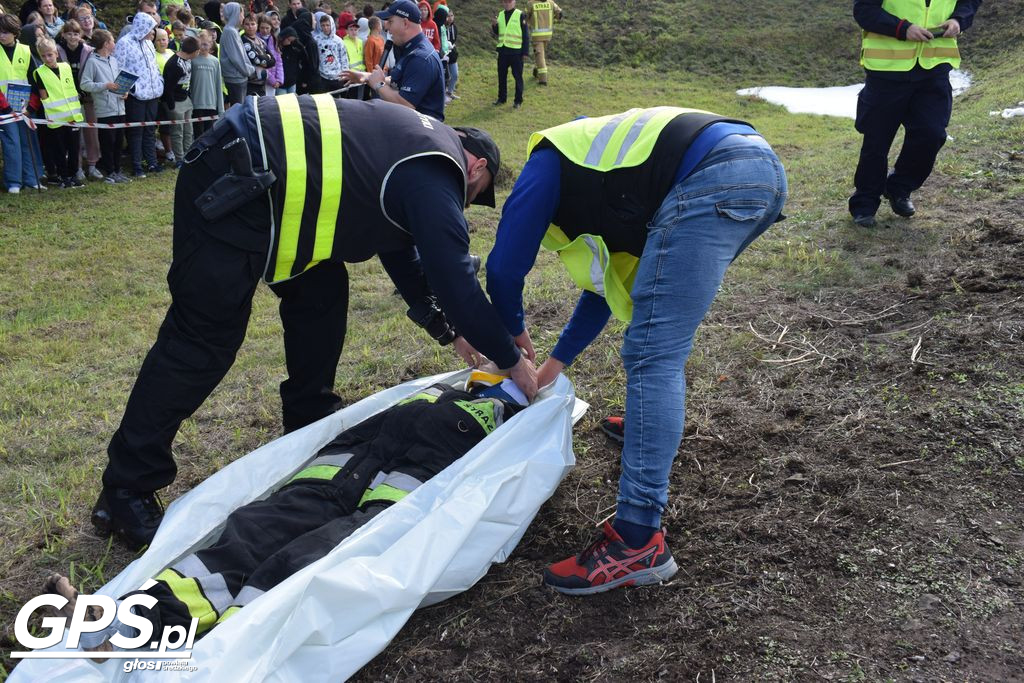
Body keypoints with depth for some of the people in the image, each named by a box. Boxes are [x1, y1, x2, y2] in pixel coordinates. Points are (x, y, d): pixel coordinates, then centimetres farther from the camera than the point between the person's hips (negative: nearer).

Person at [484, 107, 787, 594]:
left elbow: (504, 266, 11)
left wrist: (514, 332, 30)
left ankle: (639, 542, -11)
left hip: (712, 181, -10)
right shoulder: (600, 163, 38)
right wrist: (557, 361, 40)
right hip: (765, 168, 10)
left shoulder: (546, 162, 16)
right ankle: (653, 423, 46)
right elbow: (609, 281, 39)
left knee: (652, 353, -10)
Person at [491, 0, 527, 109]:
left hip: (516, 51, -5)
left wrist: (525, 51, -10)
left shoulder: (520, 15, -7)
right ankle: (502, 98, 24)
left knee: (517, 76, 1)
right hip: (502, 51, 5)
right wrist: (494, 26, -5)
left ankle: (518, 101, 9)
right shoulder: (500, 15, 9)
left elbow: (525, 35, -6)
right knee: (501, 76, 11)